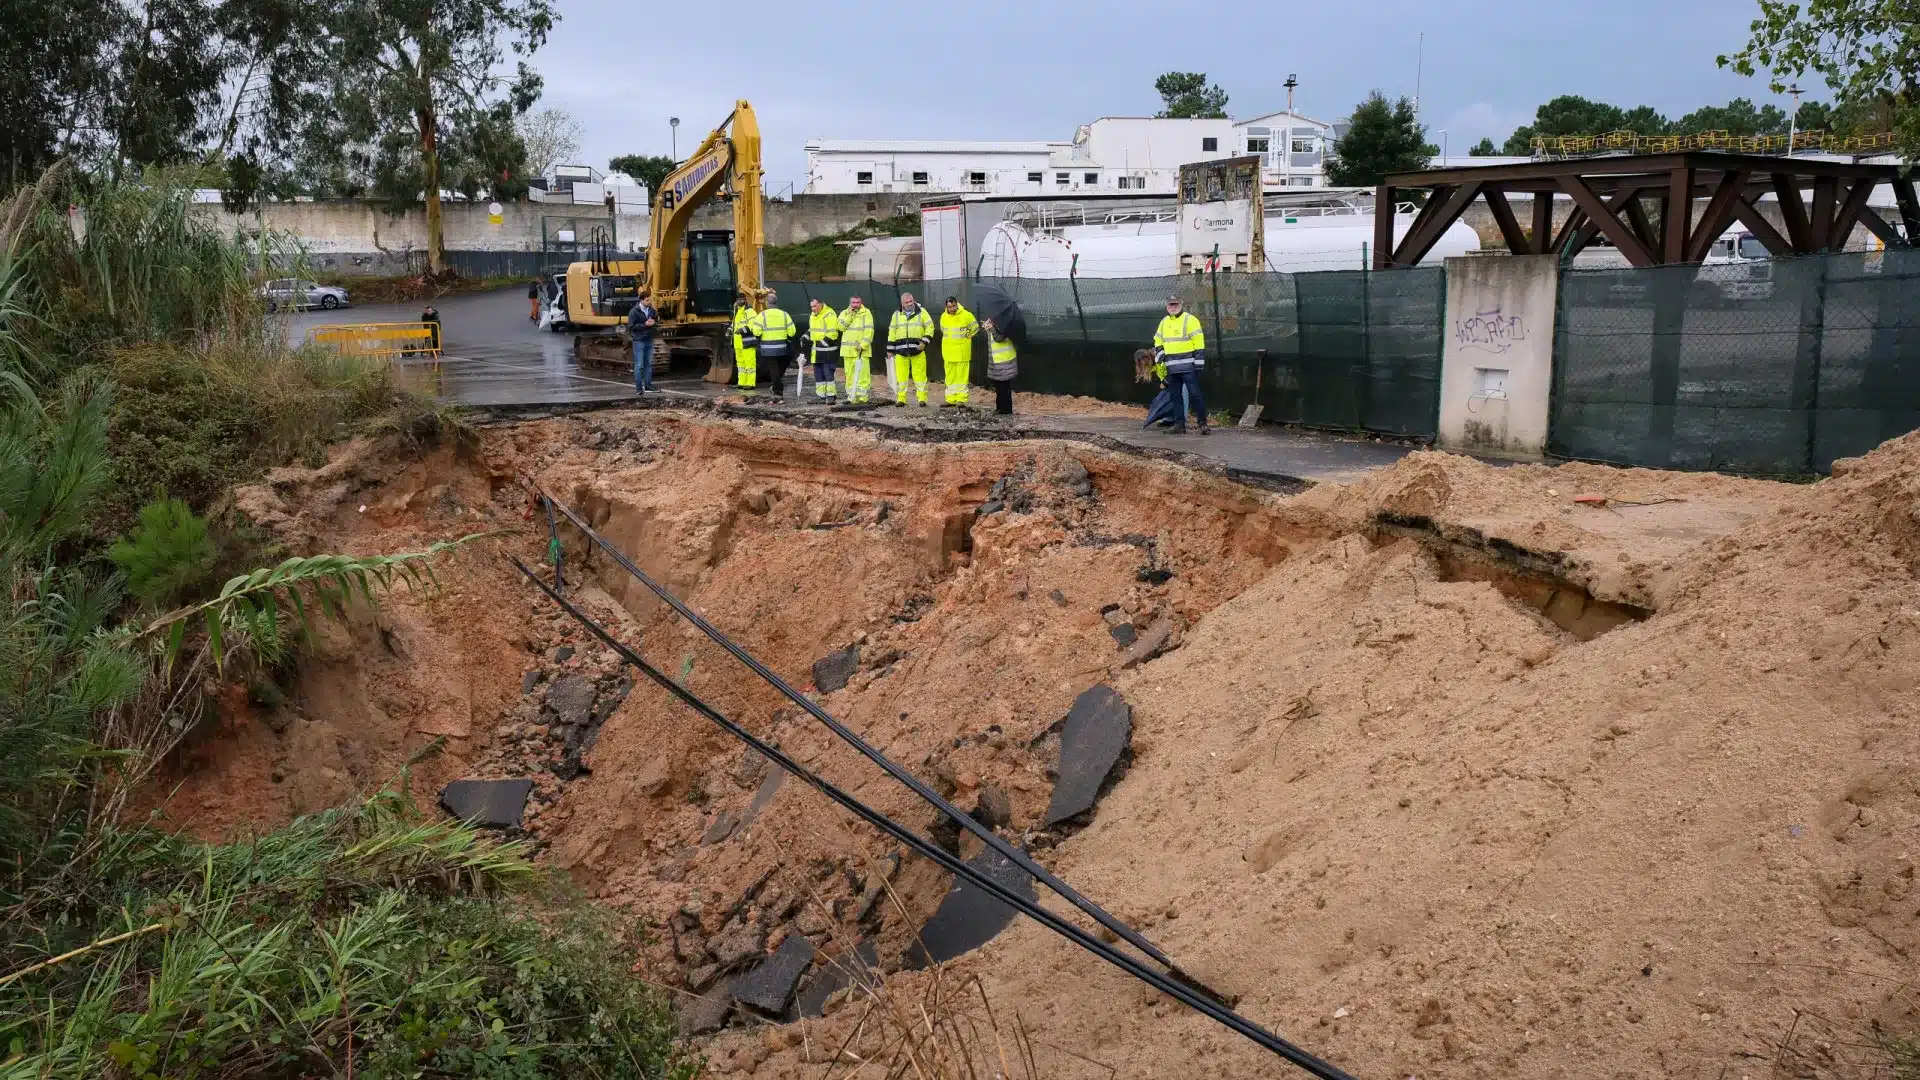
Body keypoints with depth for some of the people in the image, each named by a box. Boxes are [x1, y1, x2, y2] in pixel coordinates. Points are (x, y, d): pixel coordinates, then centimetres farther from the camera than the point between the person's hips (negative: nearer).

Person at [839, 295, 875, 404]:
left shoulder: (866, 313, 1)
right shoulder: (844, 313, 13)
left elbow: (869, 330, -6)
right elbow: (841, 327, -3)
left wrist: (863, 345, -15)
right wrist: (850, 315, -7)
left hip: (862, 349, -4)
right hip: (848, 350, 4)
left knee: (862, 373, -10)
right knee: (850, 374, 7)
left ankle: (862, 397, -10)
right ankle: (851, 397, 14)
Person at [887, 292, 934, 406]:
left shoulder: (921, 312, 4)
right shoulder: (897, 315, 12)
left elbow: (930, 327, 3)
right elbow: (892, 333, 13)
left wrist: (924, 342, -8)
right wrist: (890, 350, 10)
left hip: (917, 350, -2)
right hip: (901, 351, 2)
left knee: (920, 374, -3)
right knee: (901, 375, 1)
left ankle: (922, 398, 2)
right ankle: (901, 399, 8)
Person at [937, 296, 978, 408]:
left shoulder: (966, 315, -8)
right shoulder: (943, 317, 5)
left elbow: (975, 328, 5)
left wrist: (966, 337, 5)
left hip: (962, 352, -4)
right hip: (948, 352, 4)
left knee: (962, 377, -4)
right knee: (950, 377, 8)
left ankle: (961, 400, -2)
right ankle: (951, 399, 14)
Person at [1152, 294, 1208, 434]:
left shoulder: (1189, 320, -5)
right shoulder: (1164, 322, 16)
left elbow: (1199, 341, -9)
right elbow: (1158, 340, 29)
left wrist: (1198, 362, -14)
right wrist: (1160, 353, 10)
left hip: (1188, 366, -7)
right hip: (1171, 368, 7)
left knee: (1194, 394, -9)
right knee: (1175, 396, 8)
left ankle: (1203, 422, -3)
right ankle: (1180, 424, 13)